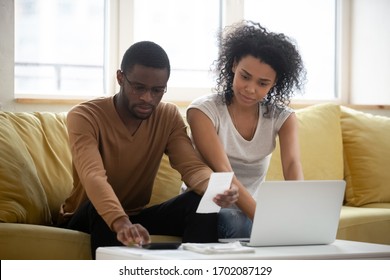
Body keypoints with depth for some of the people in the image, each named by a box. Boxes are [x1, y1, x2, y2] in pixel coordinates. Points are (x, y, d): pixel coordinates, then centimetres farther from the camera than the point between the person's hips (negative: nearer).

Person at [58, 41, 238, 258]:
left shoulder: (169, 116, -3)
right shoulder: (84, 117, -18)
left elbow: (192, 166, -17)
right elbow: (93, 176, -36)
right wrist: (121, 223, -56)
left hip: (137, 217, 4)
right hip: (88, 220, -4)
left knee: (201, 202, -22)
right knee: (99, 209, -39)